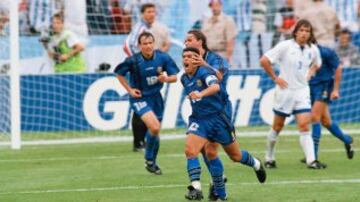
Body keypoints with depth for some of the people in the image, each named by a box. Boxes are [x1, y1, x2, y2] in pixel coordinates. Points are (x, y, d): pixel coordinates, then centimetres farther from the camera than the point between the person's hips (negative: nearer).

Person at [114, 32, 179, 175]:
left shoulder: (163, 58, -10)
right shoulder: (133, 61, -17)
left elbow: (175, 76, -2)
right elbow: (119, 73, 0)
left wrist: (166, 78, -24)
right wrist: (130, 90, -4)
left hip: (156, 97, 4)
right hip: (139, 98, -4)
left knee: (155, 131, 11)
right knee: (154, 127, -22)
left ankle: (152, 162, 33)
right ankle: (148, 159, -1)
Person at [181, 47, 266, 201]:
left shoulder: (204, 72, -18)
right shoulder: (184, 79, 3)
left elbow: (215, 86, -40)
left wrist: (201, 94, -57)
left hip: (217, 117, -5)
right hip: (198, 120, 5)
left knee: (235, 156, 12)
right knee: (190, 150, -22)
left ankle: (256, 165, 45)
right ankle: (196, 189, -24)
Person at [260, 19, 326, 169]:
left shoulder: (313, 50, 2)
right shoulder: (285, 46, -11)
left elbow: (316, 64, 25)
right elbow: (264, 60, -12)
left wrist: (309, 74, 7)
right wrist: (275, 78, -9)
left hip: (302, 91, 3)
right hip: (285, 90, -3)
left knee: (304, 126, -10)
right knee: (277, 127, 8)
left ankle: (311, 160, -14)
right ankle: (269, 158, 24)